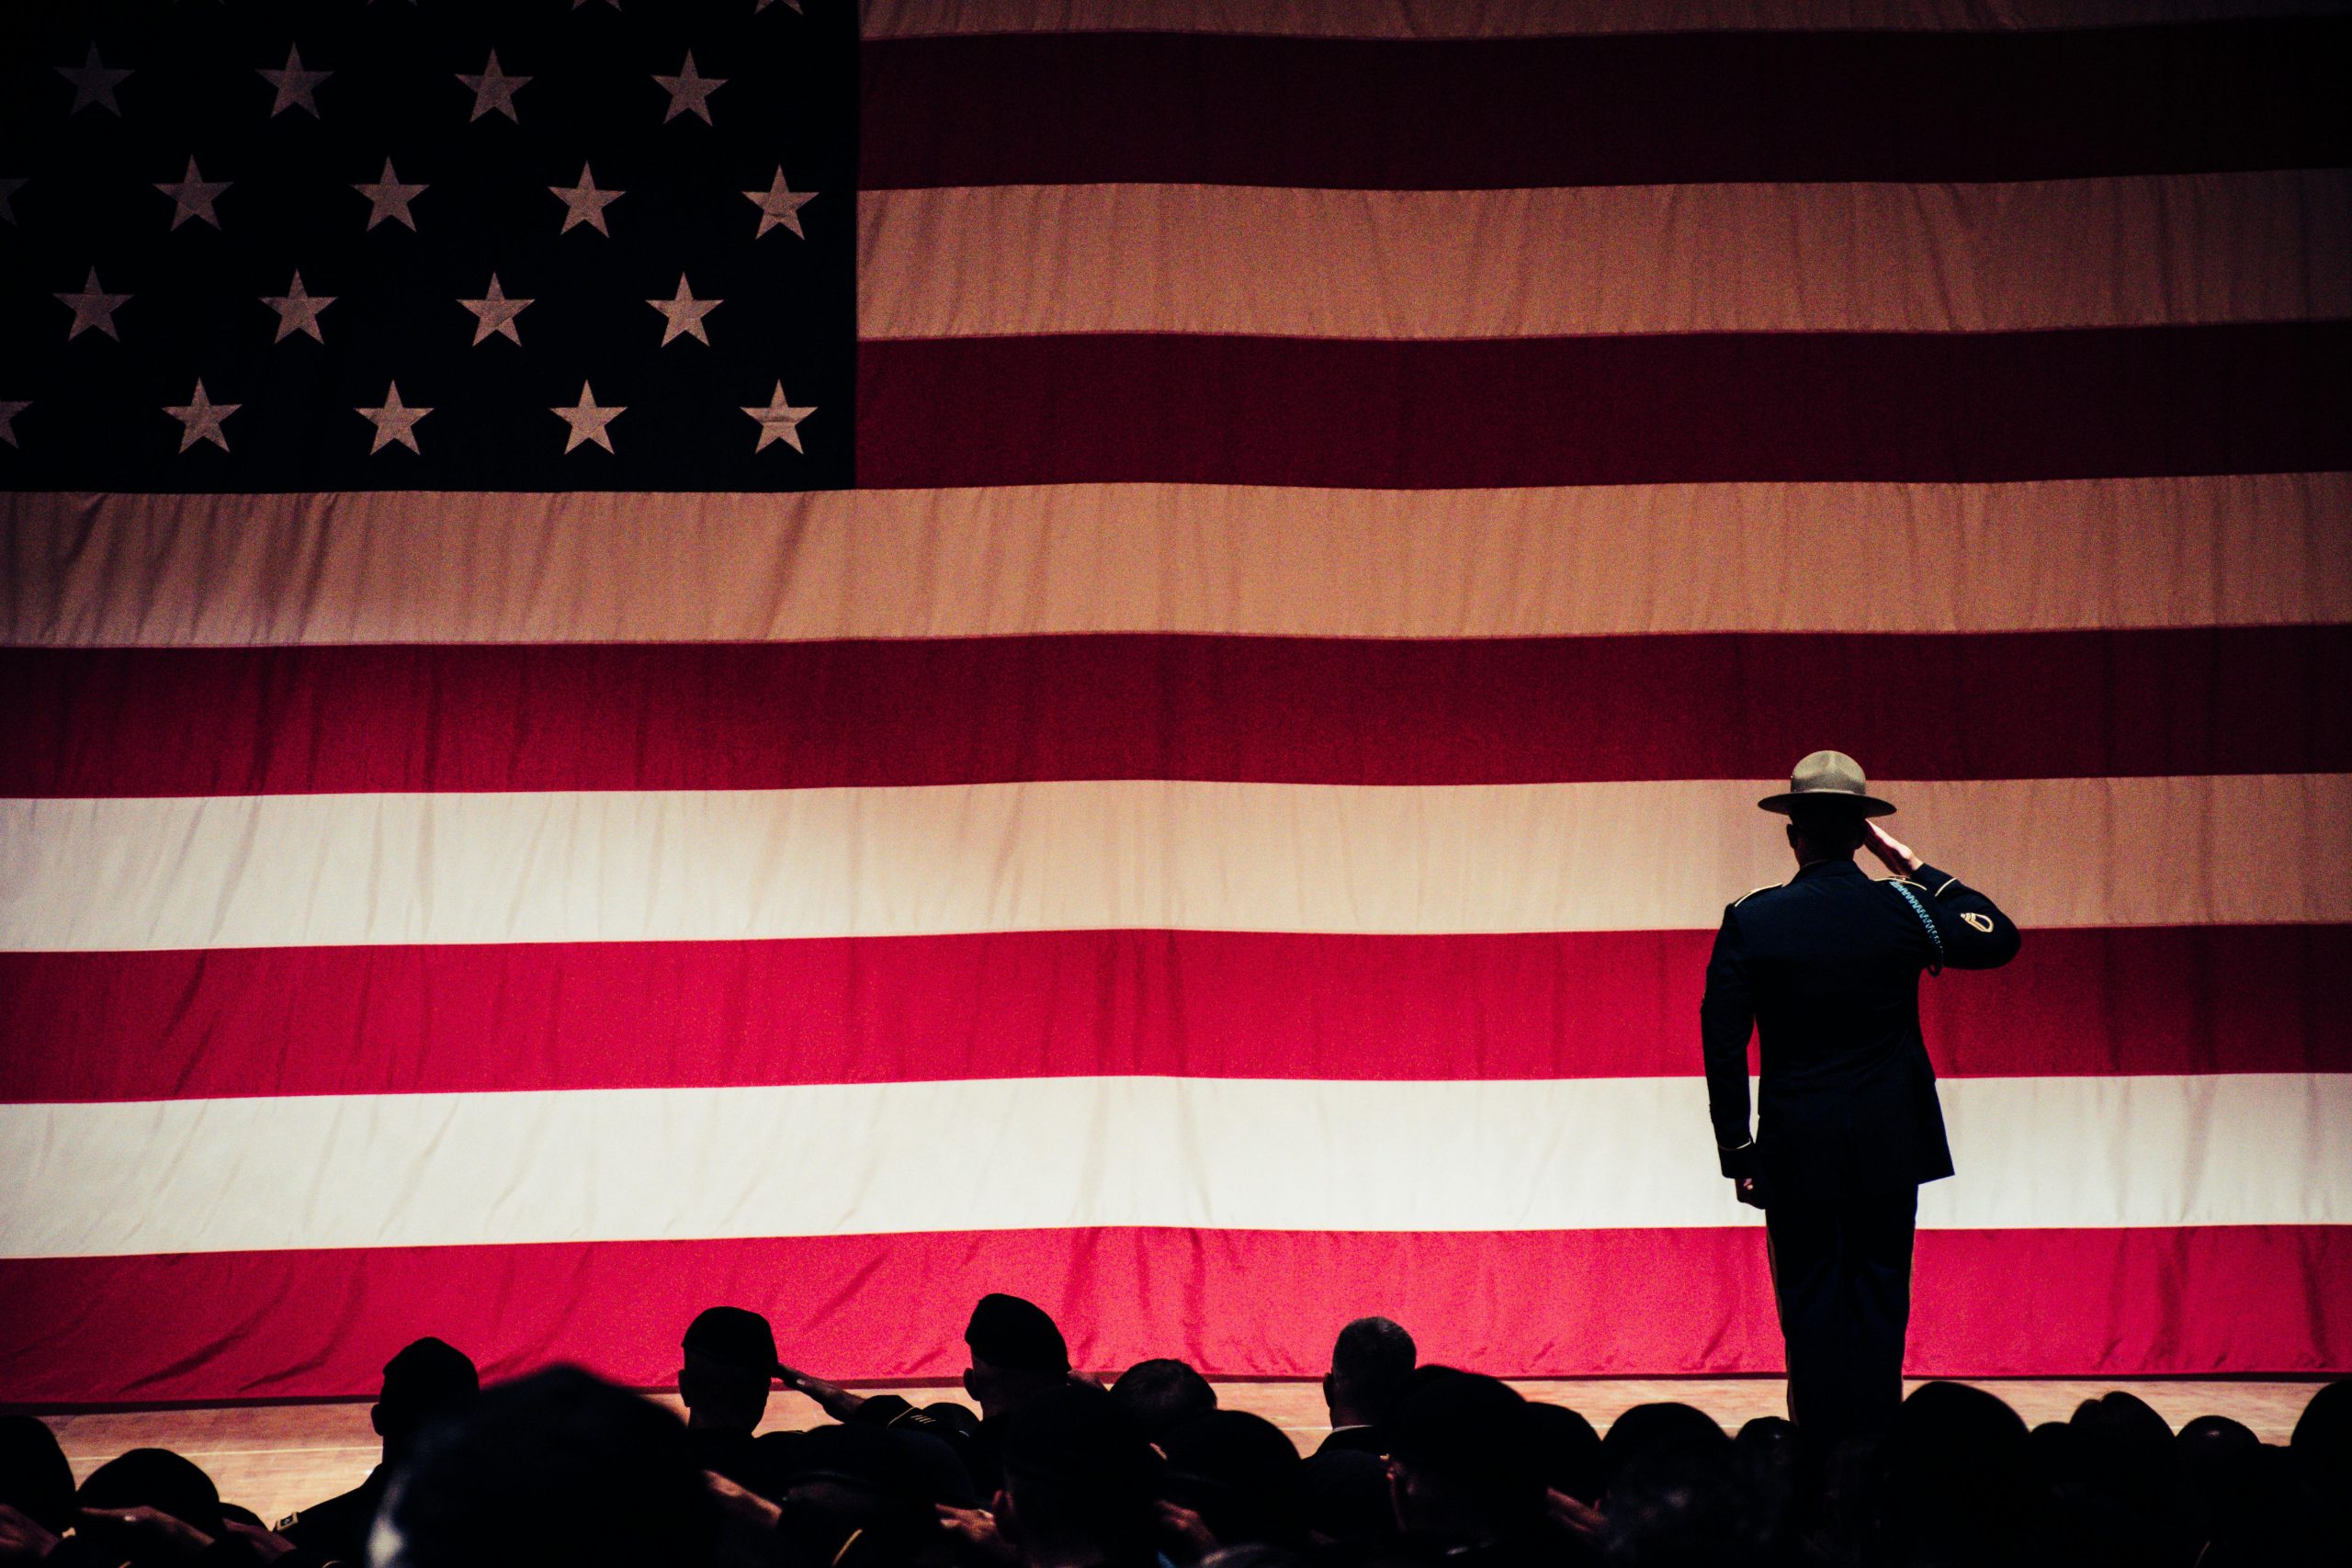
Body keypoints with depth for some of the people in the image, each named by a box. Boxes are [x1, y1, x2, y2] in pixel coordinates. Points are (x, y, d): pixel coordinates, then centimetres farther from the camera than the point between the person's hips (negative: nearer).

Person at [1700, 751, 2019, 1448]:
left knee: (1809, 1308, 5)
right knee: (1879, 1302, 6)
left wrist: (1737, 1151, 3)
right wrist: (1914, 865, 9)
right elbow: (1999, 939, 12)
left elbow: (1722, 1044, -5)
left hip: (1794, 1150, 0)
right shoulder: (1903, 910, -6)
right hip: (1888, 1149, 0)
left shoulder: (1750, 921, -6)